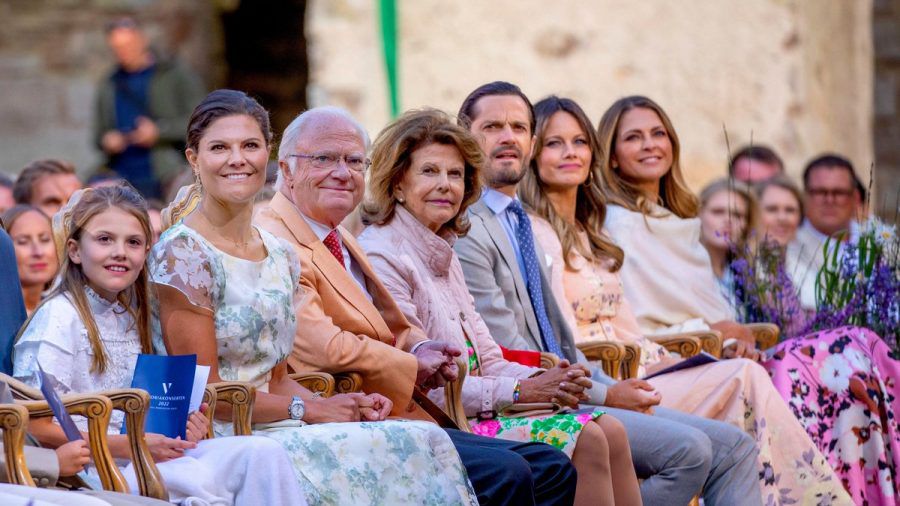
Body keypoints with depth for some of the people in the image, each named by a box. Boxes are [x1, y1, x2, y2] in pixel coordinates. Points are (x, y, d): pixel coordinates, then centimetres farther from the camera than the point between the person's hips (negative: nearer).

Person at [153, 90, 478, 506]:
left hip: (275, 429, 7)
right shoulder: (181, 253, -8)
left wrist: (340, 406, -1)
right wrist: (307, 409, -10)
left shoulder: (281, 258, 15)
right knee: (415, 446, -23)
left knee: (428, 442, -17)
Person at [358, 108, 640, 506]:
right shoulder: (381, 257, -11)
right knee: (584, 441, -20)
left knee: (607, 430, -7)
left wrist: (539, 379, -6)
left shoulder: (442, 253, 19)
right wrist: (518, 391, -16)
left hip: (475, 409, 9)